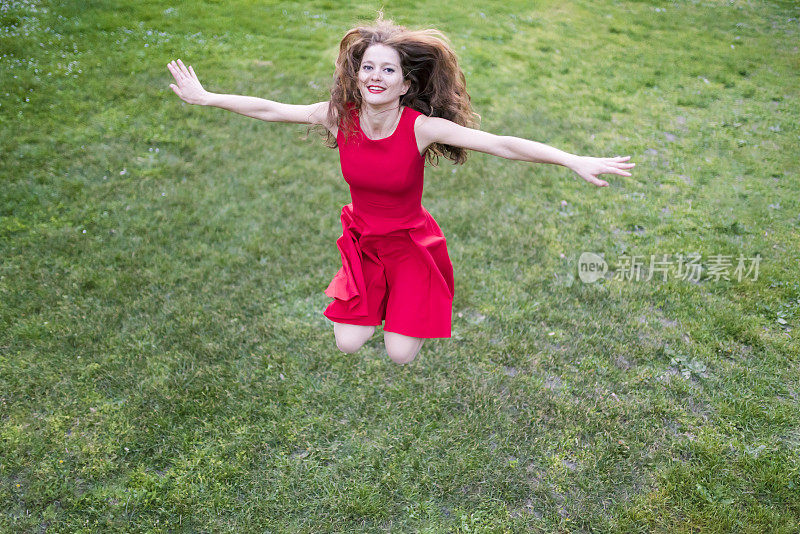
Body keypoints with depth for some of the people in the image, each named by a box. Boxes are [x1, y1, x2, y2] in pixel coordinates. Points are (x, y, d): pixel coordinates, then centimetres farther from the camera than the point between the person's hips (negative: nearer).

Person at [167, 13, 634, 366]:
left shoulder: (421, 126, -24)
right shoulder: (339, 115, -14)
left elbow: (501, 145, -30)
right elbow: (268, 109, -3)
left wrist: (576, 161, -37)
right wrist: (204, 97, 4)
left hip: (411, 245, -2)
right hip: (363, 242, 3)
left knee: (400, 354, -3)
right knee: (348, 344, 0)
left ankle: (411, 312, 32)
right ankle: (376, 301, 33)